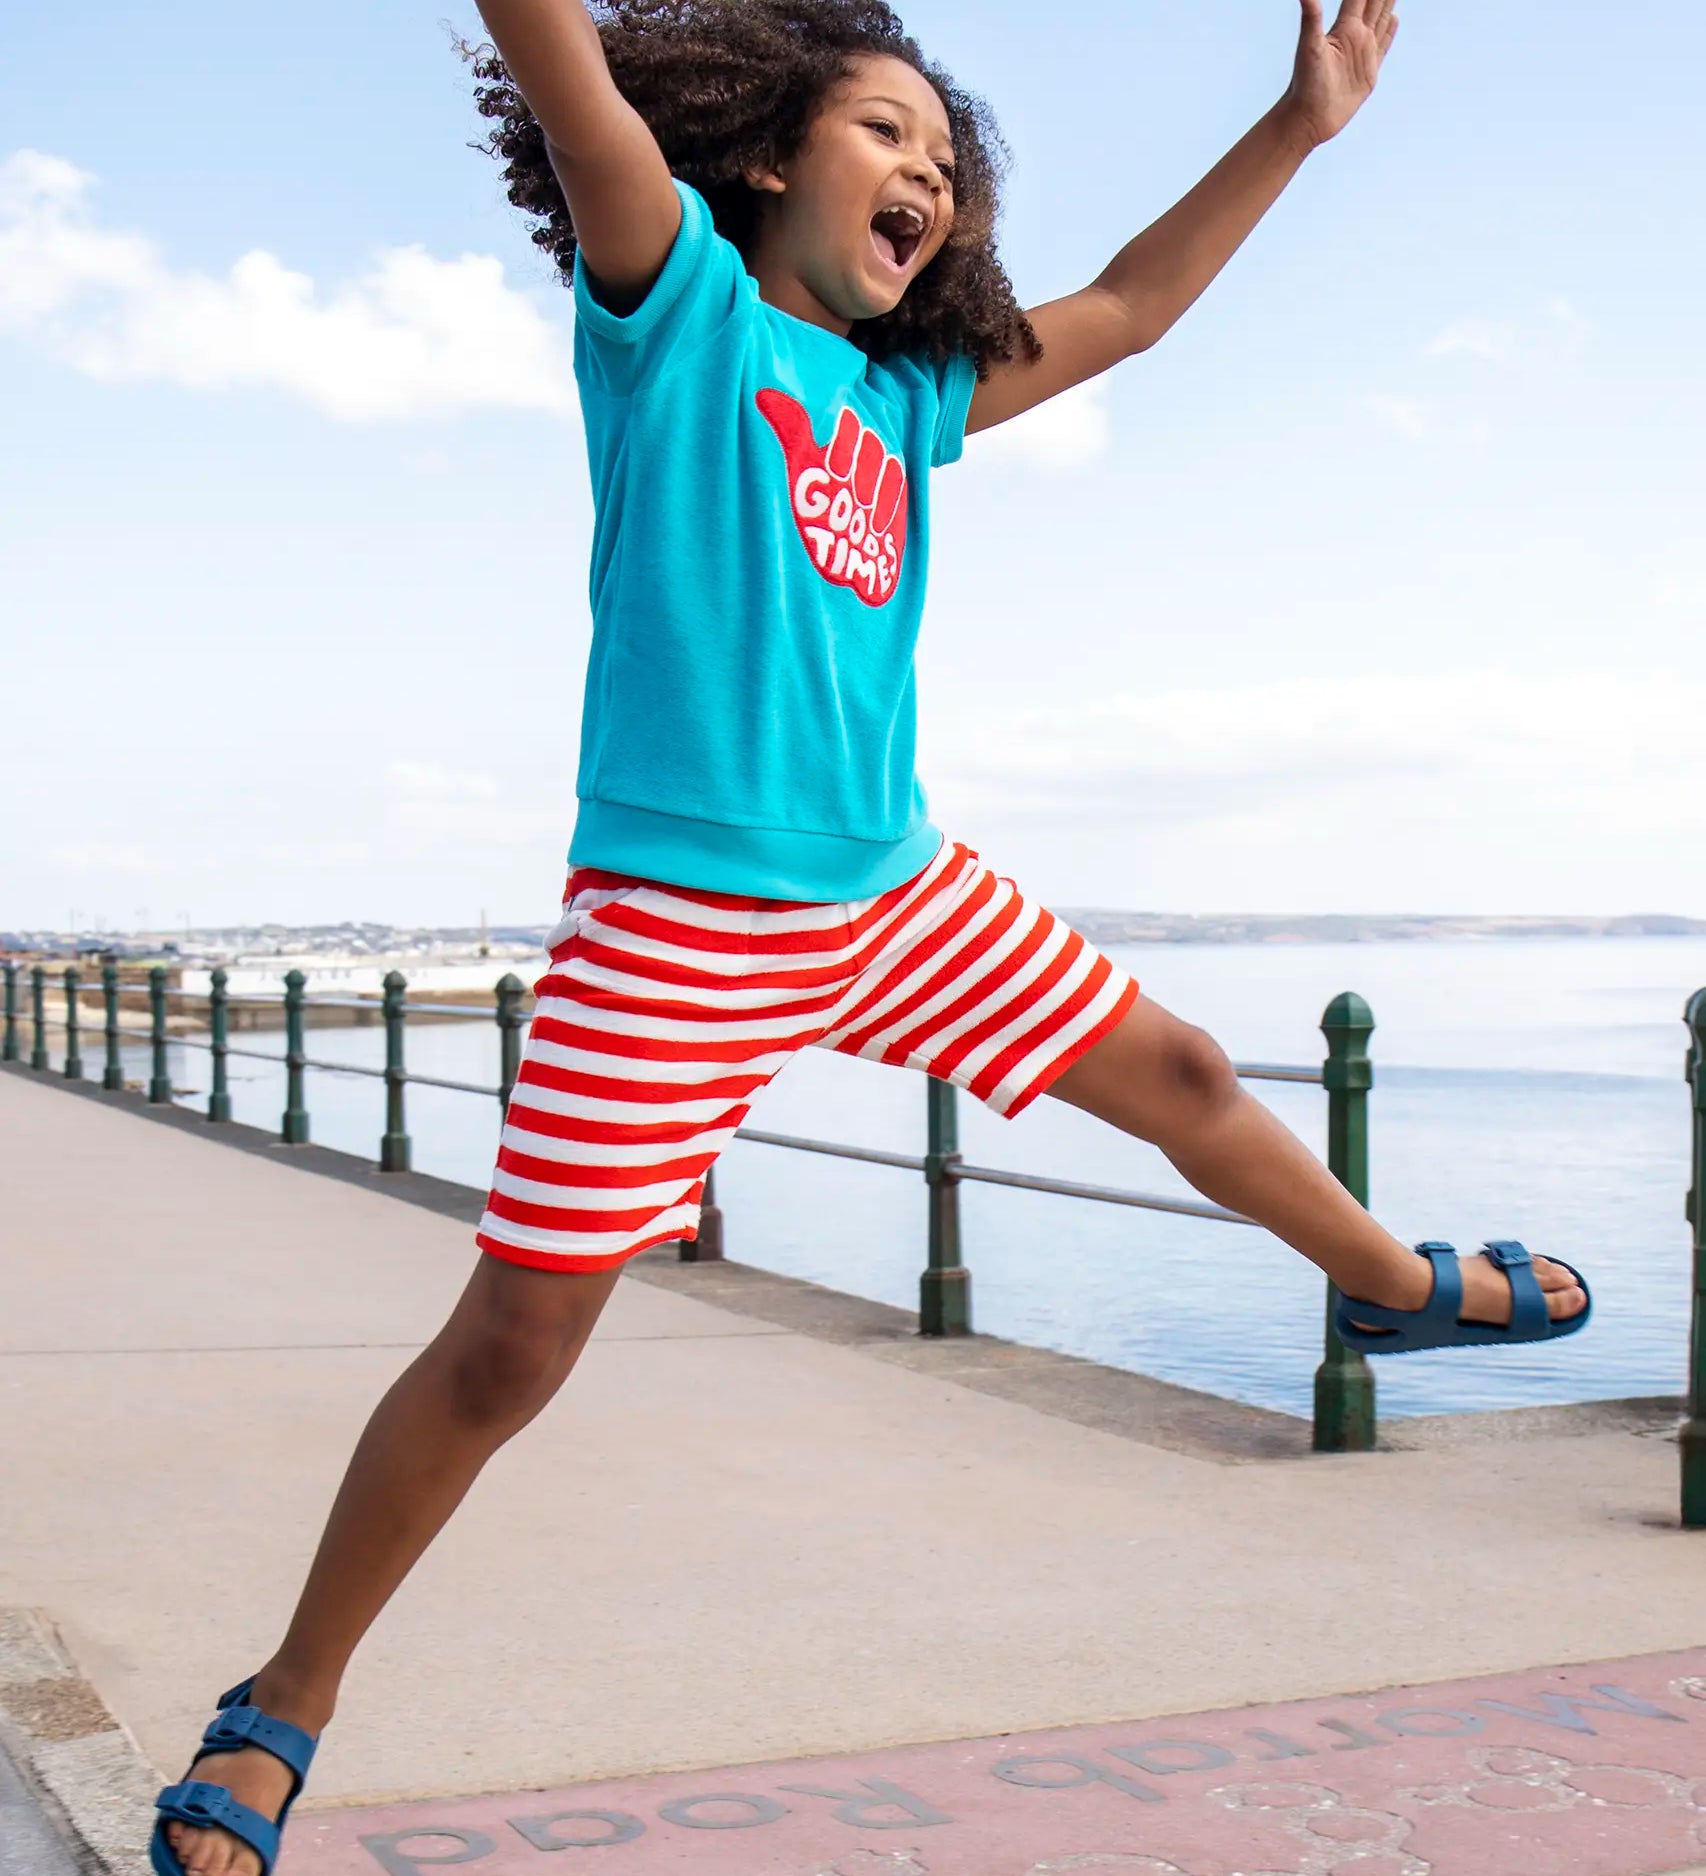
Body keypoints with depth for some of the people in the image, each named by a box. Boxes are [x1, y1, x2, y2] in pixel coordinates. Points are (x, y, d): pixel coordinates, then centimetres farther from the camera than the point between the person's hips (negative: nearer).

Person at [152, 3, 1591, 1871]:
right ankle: (282, 1708, 14)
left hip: (904, 890, 7)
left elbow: (1124, 308, 24)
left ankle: (1400, 1284, 46)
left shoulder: (908, 390, 14)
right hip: (679, 918, -6)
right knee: (509, 1342, -6)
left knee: (1182, 1079, 18)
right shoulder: (674, 294, -2)